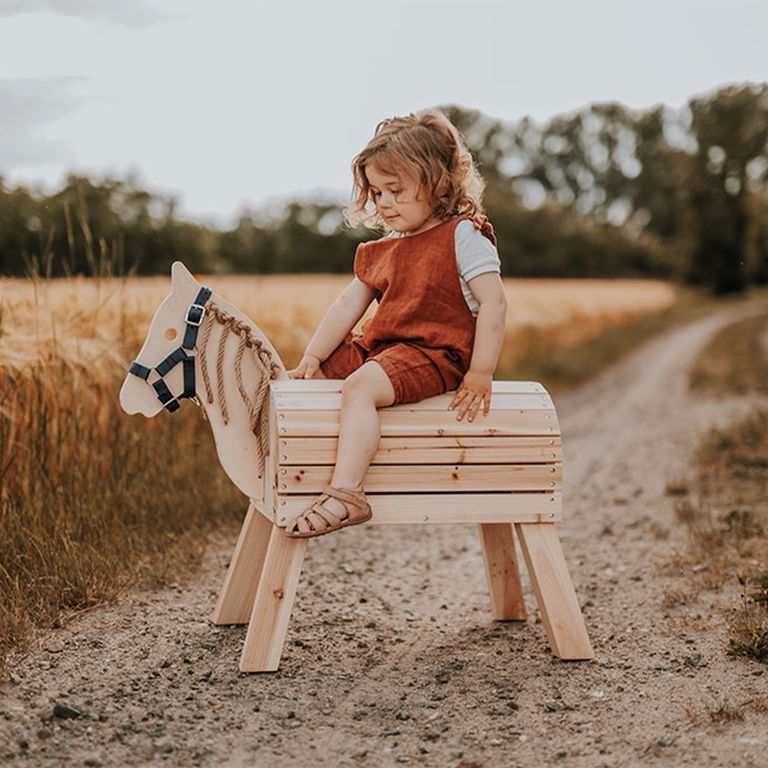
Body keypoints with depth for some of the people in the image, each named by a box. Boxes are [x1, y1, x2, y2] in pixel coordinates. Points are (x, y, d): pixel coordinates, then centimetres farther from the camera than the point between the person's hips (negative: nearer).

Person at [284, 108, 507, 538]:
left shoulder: (463, 236, -6)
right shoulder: (383, 250, 17)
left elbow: (494, 302, -15)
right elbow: (349, 305, 12)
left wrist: (481, 373, -21)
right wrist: (312, 358, 1)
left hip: (434, 354, -9)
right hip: (379, 348, 10)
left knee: (361, 386, -33)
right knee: (313, 373, 5)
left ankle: (345, 494, -42)